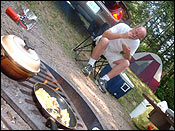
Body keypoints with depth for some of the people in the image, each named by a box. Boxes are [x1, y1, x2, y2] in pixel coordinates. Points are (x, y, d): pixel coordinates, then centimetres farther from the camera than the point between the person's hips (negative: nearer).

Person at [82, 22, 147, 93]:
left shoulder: (136, 43, -7)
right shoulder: (122, 26, -20)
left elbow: (128, 58, -3)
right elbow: (105, 34, -31)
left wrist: (127, 53, -28)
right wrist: (122, 35, -40)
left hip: (113, 54, 4)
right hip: (103, 46, -4)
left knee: (126, 63, -21)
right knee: (105, 40, -38)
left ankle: (103, 79, -26)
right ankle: (90, 65, -30)